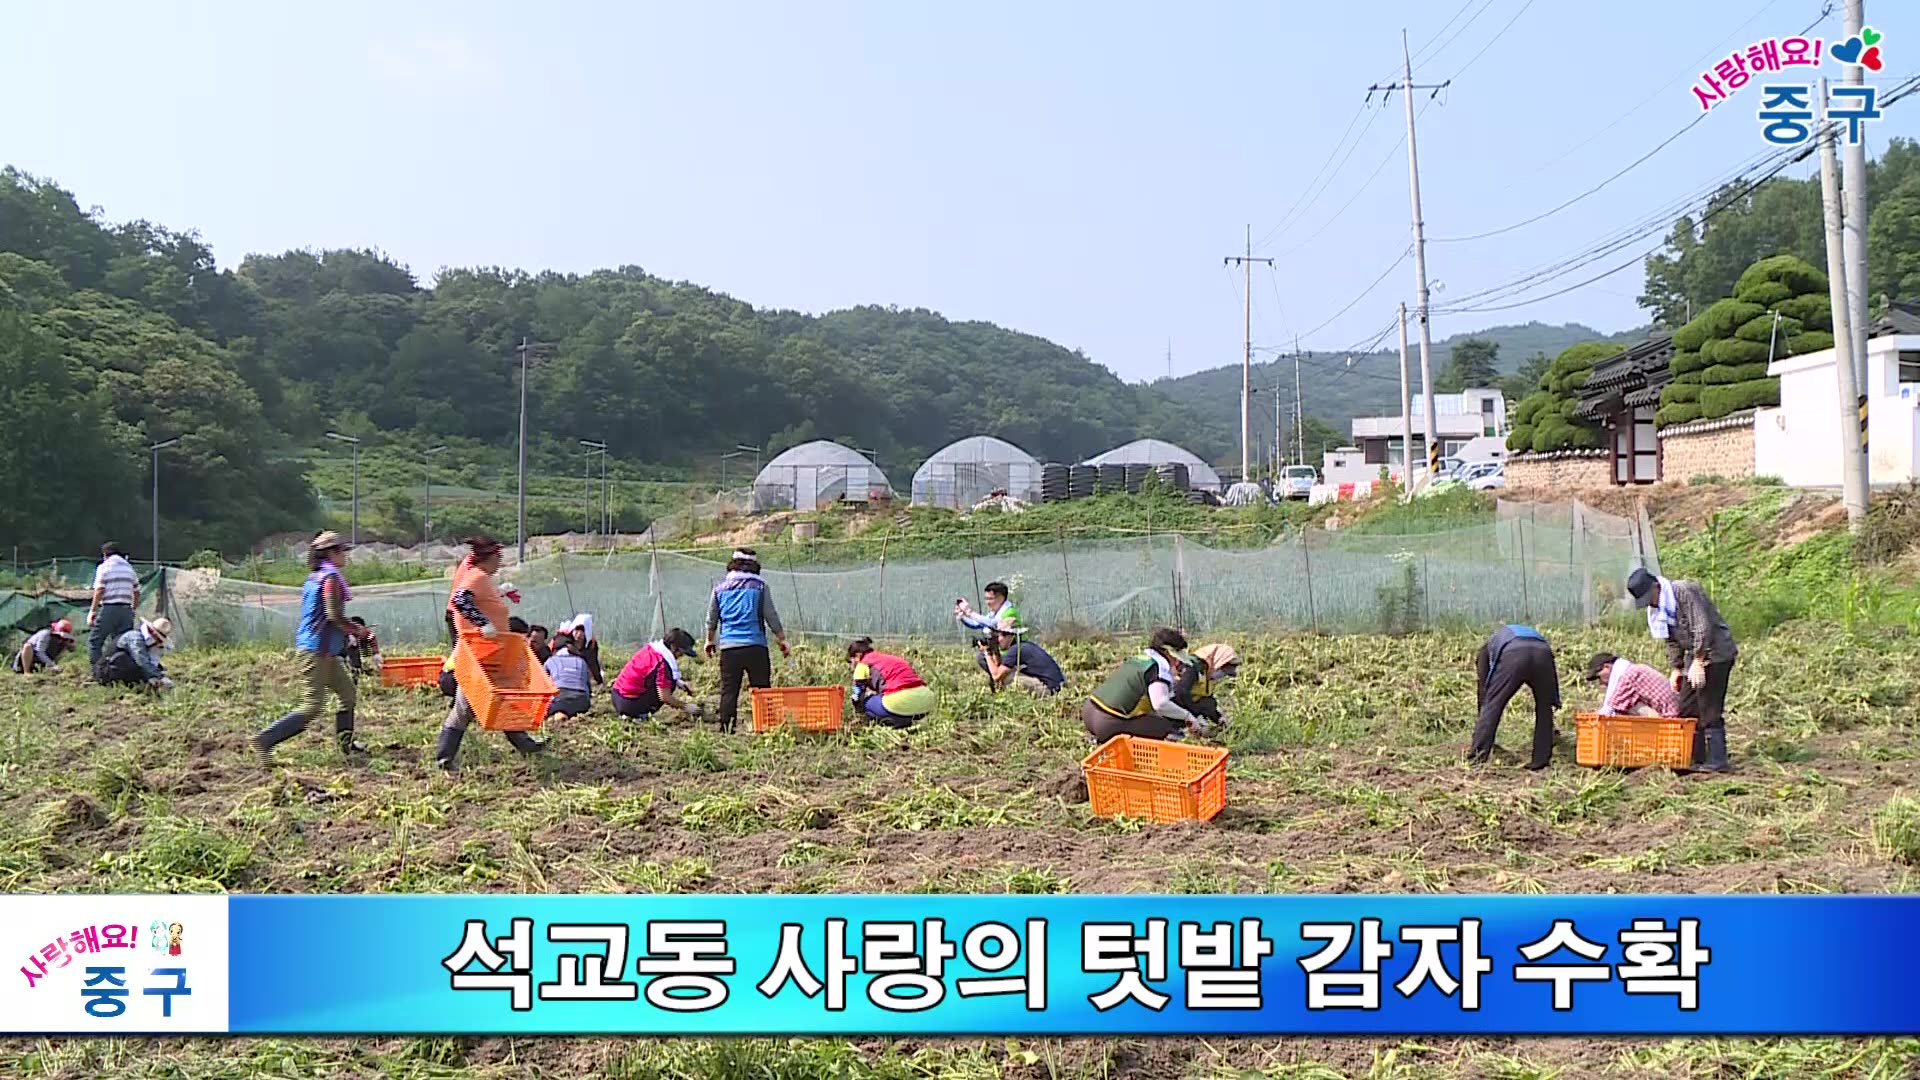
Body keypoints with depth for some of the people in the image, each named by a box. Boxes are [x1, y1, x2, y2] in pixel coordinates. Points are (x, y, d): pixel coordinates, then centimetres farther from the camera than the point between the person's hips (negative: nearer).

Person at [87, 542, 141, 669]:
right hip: (126, 610, 5)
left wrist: (92, 611, -4)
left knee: (94, 641, 3)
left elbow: (99, 591, -8)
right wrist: (133, 611, 24)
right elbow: (137, 593, 16)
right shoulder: (129, 568, 16)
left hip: (108, 609, -5)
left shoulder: (104, 567, -1)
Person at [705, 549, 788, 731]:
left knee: (728, 690, 4)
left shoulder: (720, 588, 10)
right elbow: (771, 616, 2)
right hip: (755, 646, -2)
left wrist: (710, 640, 32)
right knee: (761, 690, 2)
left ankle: (726, 728, 0)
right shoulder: (759, 586, 2)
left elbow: (711, 619, 16)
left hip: (728, 648, 2)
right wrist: (782, 639, 12)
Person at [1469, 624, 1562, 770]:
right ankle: (1540, 762, 18)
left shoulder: (1487, 649, 38)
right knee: (1544, 709, 19)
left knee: (1492, 705, 8)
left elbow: (1483, 688, 32)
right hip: (1543, 652, 3)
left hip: (1512, 655, -3)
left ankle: (1477, 755, 5)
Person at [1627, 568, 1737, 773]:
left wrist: (1697, 662, -24)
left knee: (1710, 711, -12)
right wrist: (1676, 668, 14)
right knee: (1687, 709, 8)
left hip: (1716, 654, -9)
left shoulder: (1685, 592, -20)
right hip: (1695, 657, 10)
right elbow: (1672, 640, 18)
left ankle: (1717, 762, -9)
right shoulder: (1657, 608, 8)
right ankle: (1697, 758, 14)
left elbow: (1703, 628, -24)